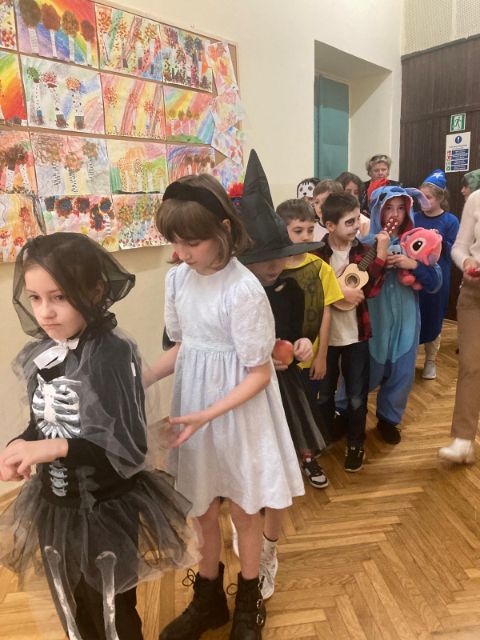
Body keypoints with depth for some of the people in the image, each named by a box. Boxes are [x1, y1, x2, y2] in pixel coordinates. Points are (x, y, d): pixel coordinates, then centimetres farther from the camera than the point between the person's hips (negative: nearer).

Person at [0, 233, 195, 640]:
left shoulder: (113, 353, -24)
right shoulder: (38, 356, -4)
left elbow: (129, 446, -24)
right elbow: (42, 424, 7)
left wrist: (55, 449, -31)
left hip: (108, 509, -6)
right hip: (55, 506, 6)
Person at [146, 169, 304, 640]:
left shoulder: (244, 291, -22)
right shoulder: (177, 278, -4)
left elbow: (259, 374, -17)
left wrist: (207, 416, -25)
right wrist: (141, 381, -5)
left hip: (237, 413, -5)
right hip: (193, 408, 5)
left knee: (243, 510, 16)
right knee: (201, 509, 20)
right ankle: (208, 600, 47)